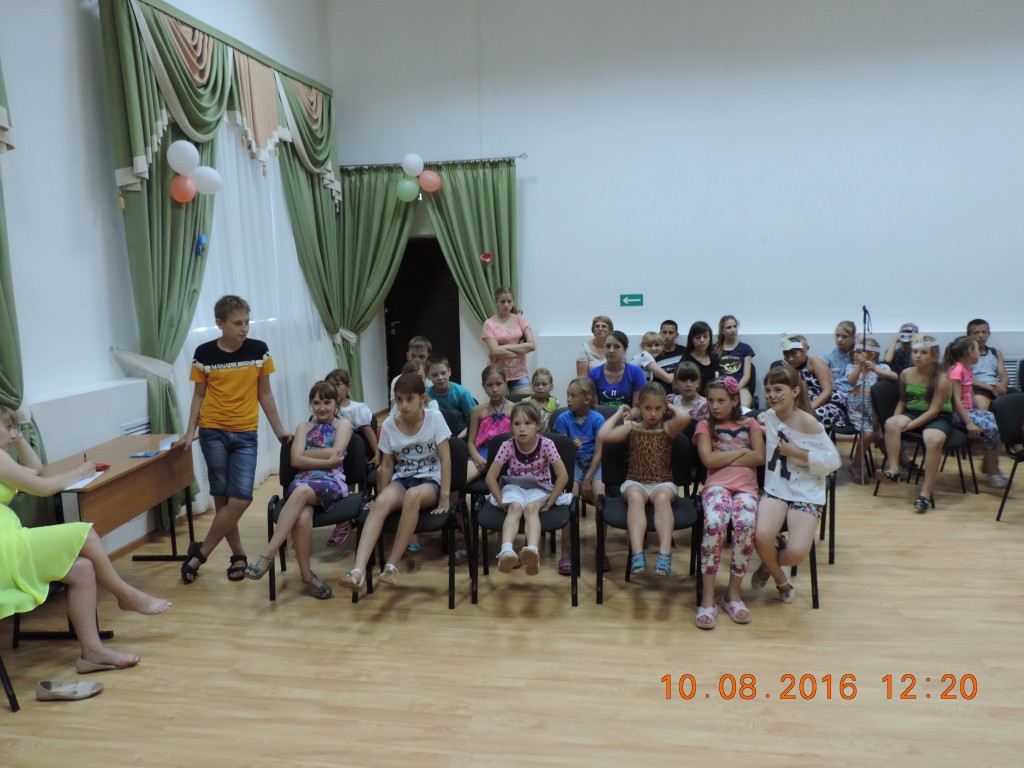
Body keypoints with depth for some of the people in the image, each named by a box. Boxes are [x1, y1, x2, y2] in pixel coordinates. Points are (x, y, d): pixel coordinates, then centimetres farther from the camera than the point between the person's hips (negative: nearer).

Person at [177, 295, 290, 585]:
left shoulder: (259, 351, 0)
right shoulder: (204, 354, -2)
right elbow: (199, 395, 7)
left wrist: (279, 429, 7)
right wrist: (190, 432, 0)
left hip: (245, 434, 1)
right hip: (213, 432, -1)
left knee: (241, 499, -9)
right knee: (222, 498, 2)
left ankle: (200, 553, 7)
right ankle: (238, 555, 18)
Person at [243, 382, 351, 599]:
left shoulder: (343, 424, 16)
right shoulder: (304, 427, 23)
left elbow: (336, 454, -3)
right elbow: (296, 460, 5)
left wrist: (306, 453, 4)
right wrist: (326, 460, -5)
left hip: (332, 482, -2)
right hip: (304, 481, 3)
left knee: (302, 492, -38)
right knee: (301, 517, -35)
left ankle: (267, 556, -38)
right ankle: (306, 574, -20)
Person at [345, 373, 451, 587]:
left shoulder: (435, 418, -8)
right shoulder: (389, 425, -1)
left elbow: (445, 459, -10)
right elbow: (387, 465, 6)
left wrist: (444, 497, -15)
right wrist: (381, 496, 1)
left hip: (429, 481, -2)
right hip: (401, 481, 3)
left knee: (413, 495, -39)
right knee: (381, 502, -33)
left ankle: (391, 565, -32)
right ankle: (359, 568, -43)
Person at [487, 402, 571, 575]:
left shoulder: (546, 444, -16)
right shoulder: (508, 445, -13)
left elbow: (563, 476, -14)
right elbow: (491, 477, -9)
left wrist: (549, 502, -16)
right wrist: (503, 502, -17)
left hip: (539, 487, -1)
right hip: (514, 486, 1)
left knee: (531, 508, -34)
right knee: (515, 507, -33)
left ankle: (533, 551, -61)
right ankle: (506, 551, -57)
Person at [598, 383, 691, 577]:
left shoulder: (667, 428, 6)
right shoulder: (632, 428, 9)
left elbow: (685, 417, -18)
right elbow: (603, 435, -7)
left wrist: (672, 407, 2)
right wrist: (618, 414, 5)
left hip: (663, 483, 0)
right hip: (635, 482, 0)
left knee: (662, 497, -35)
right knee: (635, 497, -34)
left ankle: (664, 555, -44)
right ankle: (637, 555, -45)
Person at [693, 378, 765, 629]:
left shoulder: (750, 424, 19)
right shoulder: (705, 426, 15)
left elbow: (759, 457, 3)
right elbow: (708, 459, -2)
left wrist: (722, 459, -2)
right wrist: (742, 451, 2)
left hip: (746, 486, 1)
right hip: (716, 485, -1)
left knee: (746, 525, -33)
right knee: (714, 523, -35)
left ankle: (733, 593, -15)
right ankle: (708, 598, -28)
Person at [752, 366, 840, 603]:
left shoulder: (808, 423, -11)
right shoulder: (768, 416, 4)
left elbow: (833, 461, -11)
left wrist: (798, 453, -18)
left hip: (806, 494, -3)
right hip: (775, 489, 3)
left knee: (797, 552, -23)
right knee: (761, 536, -26)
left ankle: (770, 564, 16)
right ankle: (781, 581, 6)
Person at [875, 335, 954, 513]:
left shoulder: (942, 380, -12)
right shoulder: (906, 374, 2)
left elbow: (933, 411, -17)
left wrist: (908, 425, -24)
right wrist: (897, 419, -2)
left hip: (938, 418, -4)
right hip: (912, 413, 4)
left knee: (934, 439, -37)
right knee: (891, 423, -30)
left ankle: (926, 492, -29)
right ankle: (893, 471, -28)